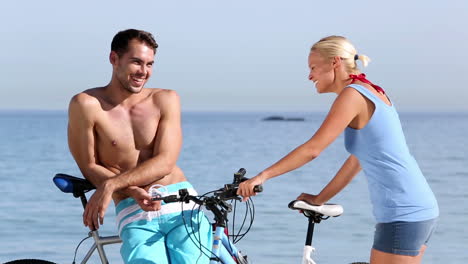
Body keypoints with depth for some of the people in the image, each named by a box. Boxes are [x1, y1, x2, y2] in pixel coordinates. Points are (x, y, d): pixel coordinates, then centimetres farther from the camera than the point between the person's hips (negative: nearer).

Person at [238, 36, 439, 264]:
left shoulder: (352, 95, -11)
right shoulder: (372, 93, 17)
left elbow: (312, 149, -17)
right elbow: (357, 161, 21)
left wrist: (262, 176, -13)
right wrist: (319, 199, 23)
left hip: (401, 216, -9)